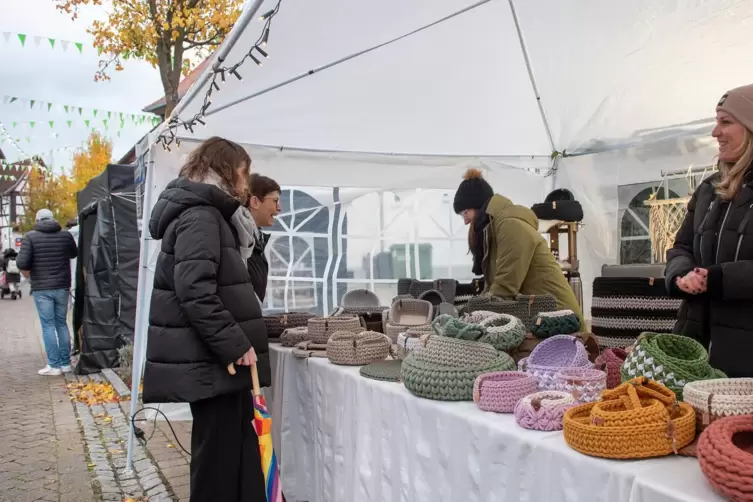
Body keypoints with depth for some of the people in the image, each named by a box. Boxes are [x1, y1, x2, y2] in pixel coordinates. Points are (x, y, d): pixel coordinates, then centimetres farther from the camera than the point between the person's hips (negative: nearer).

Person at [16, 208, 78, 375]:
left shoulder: (31, 237, -7)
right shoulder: (66, 235, 2)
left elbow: (22, 263, -13)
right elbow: (73, 254, 18)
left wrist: (28, 274, 6)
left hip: (41, 288, -3)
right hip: (62, 287, 3)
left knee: (48, 325, 1)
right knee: (62, 323, 13)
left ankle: (54, 365, 0)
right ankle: (65, 363, 14)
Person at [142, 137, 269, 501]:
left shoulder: (211, 214, 18)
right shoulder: (200, 215, -14)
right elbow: (195, 290, -24)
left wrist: (249, 333, 21)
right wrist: (235, 344, -23)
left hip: (219, 356, 10)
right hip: (211, 359, -10)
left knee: (240, 445, 14)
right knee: (219, 452, 0)